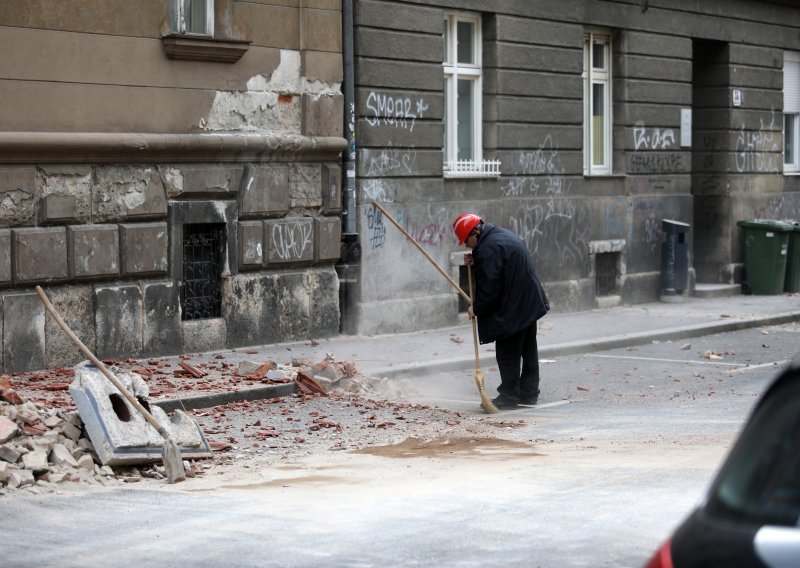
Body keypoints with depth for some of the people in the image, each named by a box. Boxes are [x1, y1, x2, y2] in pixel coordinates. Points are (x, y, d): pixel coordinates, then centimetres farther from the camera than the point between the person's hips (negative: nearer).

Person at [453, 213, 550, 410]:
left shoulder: (489, 248, -22)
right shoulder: (503, 234, 10)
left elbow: (489, 286, -22)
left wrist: (476, 308, -8)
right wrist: (475, 261, 5)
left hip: (511, 310, -10)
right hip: (530, 303, 10)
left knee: (508, 353, -1)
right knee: (528, 349, 15)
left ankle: (509, 396, 4)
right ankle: (529, 393, 24)